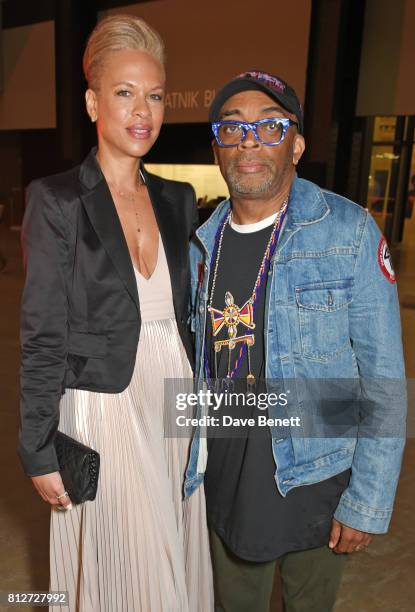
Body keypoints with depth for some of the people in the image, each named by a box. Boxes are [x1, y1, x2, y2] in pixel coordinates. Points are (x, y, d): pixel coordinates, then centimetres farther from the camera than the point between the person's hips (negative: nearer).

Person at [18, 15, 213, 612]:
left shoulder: (179, 199, 5)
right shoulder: (57, 200, -11)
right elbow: (42, 338, -10)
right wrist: (41, 454, -9)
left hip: (175, 407, 5)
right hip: (102, 412, -4)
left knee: (175, 563, 20)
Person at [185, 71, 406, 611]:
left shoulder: (350, 232, -14)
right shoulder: (203, 243, 0)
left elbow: (384, 380, -13)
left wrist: (368, 502, -13)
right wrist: (190, 461, 10)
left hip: (314, 479, -3)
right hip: (225, 476, 4)